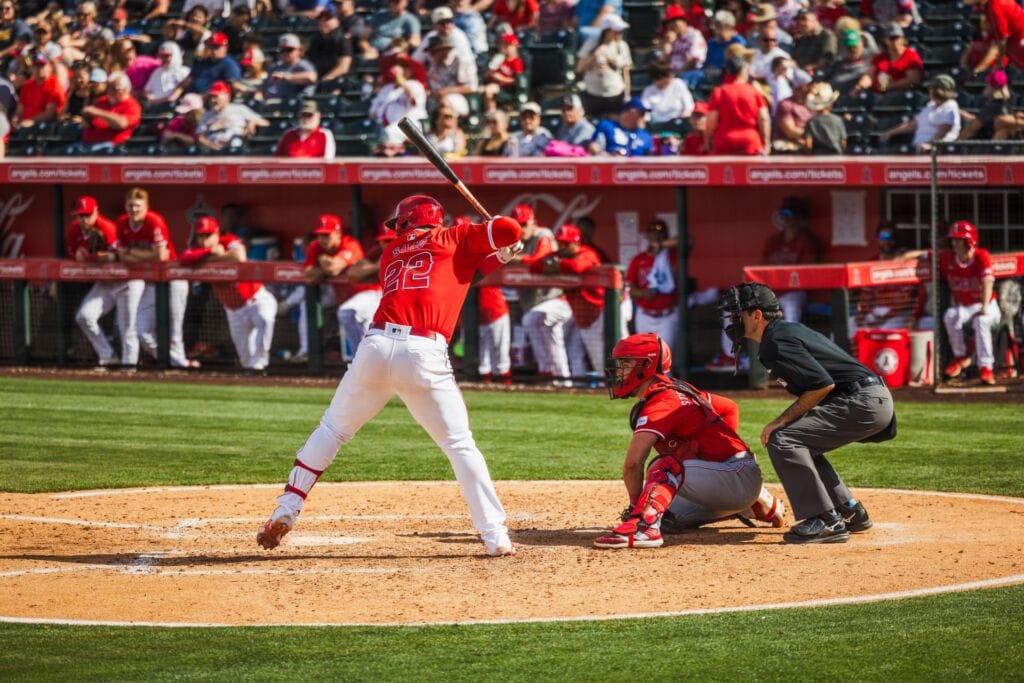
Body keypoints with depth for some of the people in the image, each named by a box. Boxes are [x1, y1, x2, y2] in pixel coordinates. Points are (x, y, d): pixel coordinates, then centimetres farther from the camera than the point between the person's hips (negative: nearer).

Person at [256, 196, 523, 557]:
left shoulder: (391, 253, 26)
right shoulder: (453, 241, 15)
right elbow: (511, 230, 6)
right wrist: (495, 234, 30)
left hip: (376, 347, 3)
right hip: (425, 355, -3)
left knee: (332, 429, 20)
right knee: (460, 445, 7)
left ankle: (286, 511, 15)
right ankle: (495, 537, 0)